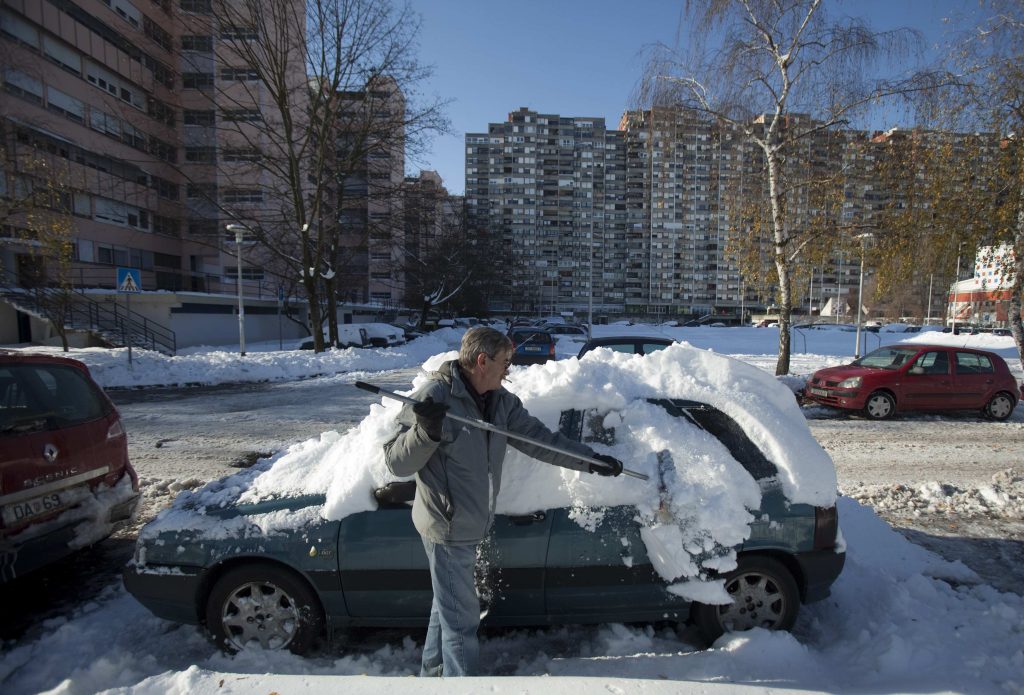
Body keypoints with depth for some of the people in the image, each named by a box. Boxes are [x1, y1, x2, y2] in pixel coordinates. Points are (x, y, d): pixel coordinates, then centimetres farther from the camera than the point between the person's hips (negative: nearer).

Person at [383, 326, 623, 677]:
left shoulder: (502, 401, 0)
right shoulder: (435, 397, -22)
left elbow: (538, 438, 3)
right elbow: (396, 463, -21)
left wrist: (591, 459, -1)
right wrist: (425, 431, -40)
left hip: (469, 525, 8)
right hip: (447, 528, -8)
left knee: (448, 605, 25)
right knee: (462, 616, 5)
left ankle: (433, 673, 45)